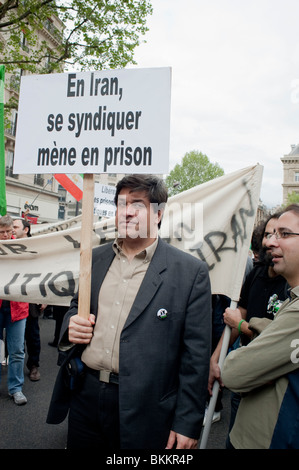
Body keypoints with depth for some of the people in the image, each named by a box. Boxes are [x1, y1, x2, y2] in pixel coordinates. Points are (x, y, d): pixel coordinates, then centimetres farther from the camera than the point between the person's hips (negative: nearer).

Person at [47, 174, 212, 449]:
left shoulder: (191, 272, -11)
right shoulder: (96, 258, 5)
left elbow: (196, 354, -9)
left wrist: (187, 424, -9)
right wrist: (71, 324, -4)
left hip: (144, 411, -4)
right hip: (84, 394, 5)